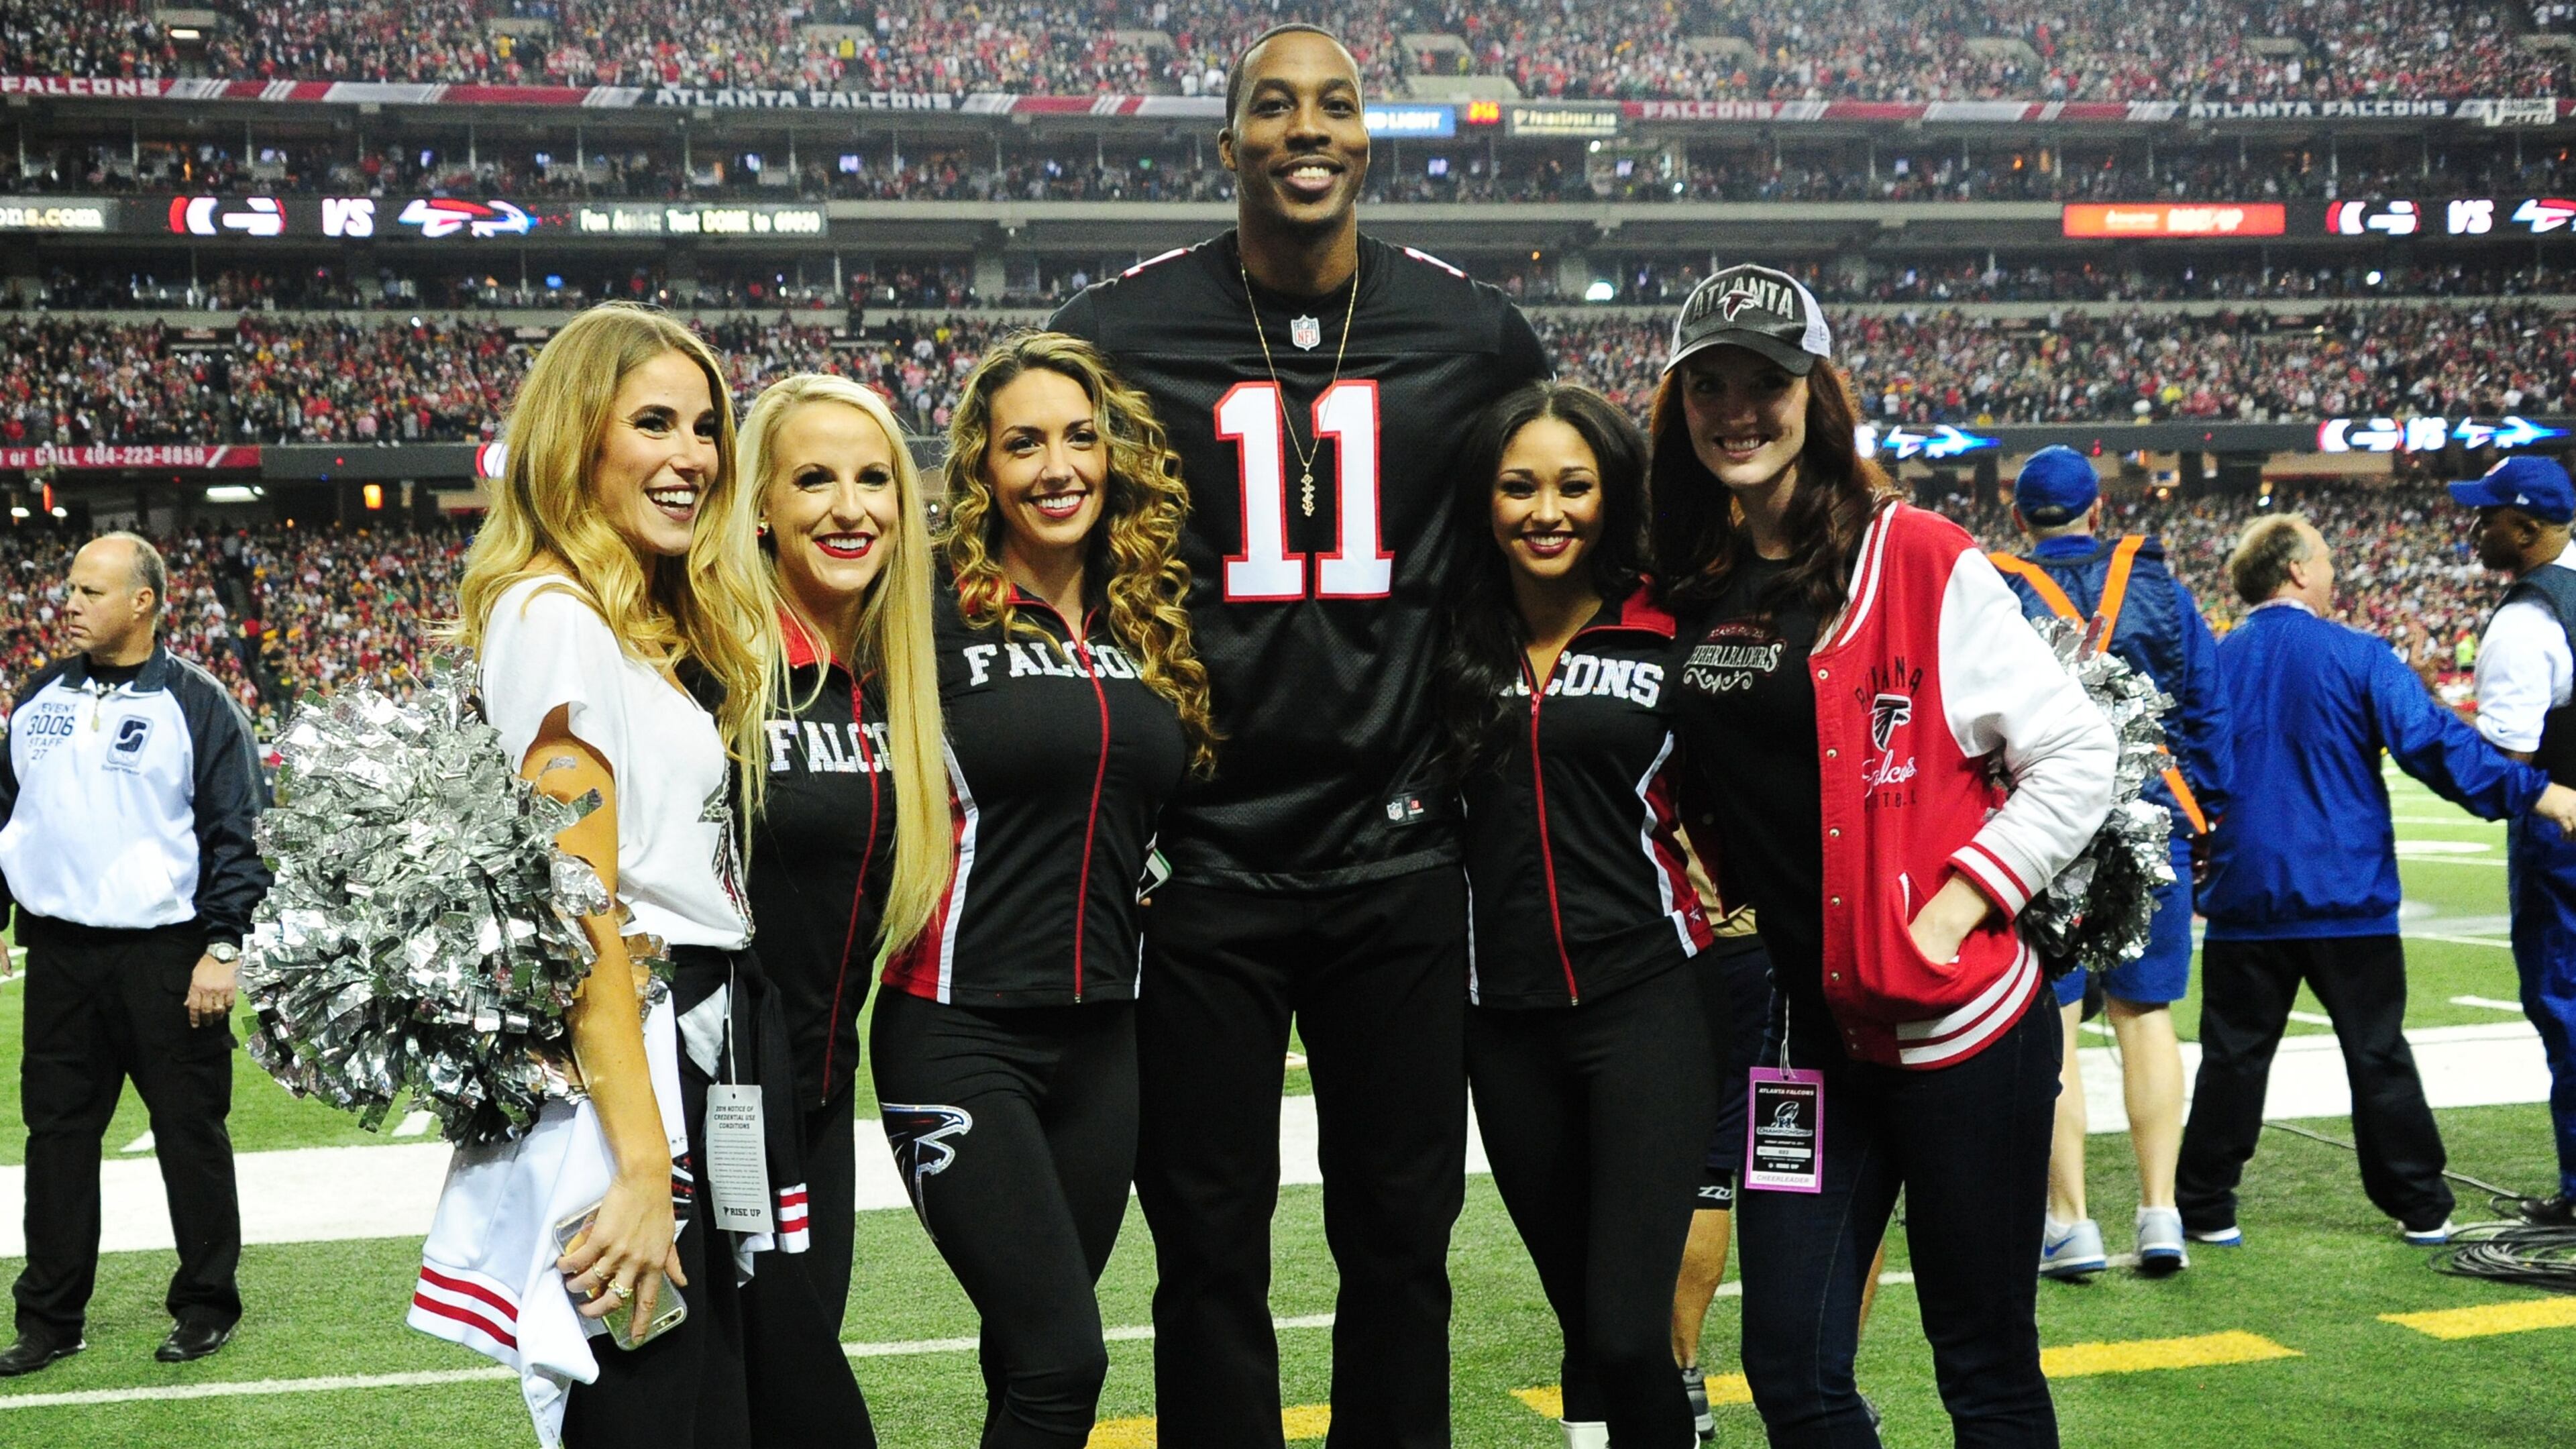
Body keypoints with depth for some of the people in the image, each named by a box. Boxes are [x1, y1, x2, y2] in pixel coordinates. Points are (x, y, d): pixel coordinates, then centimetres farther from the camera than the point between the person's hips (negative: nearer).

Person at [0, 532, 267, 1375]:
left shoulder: (196, 705, -4)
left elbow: (234, 837, -7)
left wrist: (223, 946, -13)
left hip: (165, 954, -5)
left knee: (190, 1131, 3)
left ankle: (206, 1305, 16)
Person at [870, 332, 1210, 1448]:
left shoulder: (1150, 625, 10)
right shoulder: (936, 616, -8)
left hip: (1101, 1036, 6)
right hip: (960, 1032, -5)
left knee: (1033, 1359, 11)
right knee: (1063, 1358, -12)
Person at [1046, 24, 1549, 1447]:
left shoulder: (1473, 335, 3)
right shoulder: (1123, 330, -2)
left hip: (1398, 862, 2)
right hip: (1201, 863, -1)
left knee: (1400, 1236, 10)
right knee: (1210, 1249, 7)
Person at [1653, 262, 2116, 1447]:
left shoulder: (1920, 562, -8)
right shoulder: (1683, 590, 7)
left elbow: (2076, 756, -8)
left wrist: (1950, 913, -14)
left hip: (1962, 1025, -5)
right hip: (1810, 1031, 5)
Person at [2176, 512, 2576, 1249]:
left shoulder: (2215, 663, 3)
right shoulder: (2356, 657, -8)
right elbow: (2434, 740, -14)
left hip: (2246, 896, 2)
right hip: (2348, 897, -2)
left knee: (2234, 1054, 6)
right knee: (2378, 1053, 8)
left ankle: (2206, 1209, 7)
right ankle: (2421, 1208, 15)